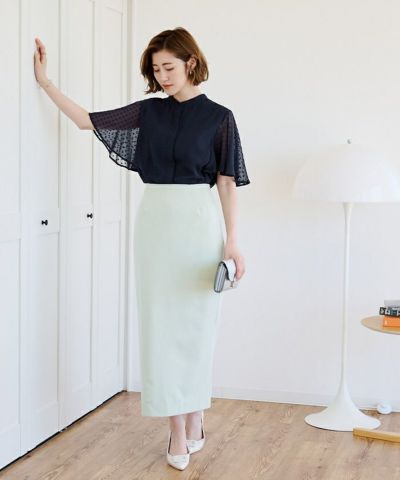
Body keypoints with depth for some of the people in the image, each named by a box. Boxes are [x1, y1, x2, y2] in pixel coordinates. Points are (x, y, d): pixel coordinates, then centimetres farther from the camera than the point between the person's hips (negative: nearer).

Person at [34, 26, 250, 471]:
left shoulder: (218, 117, -1)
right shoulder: (147, 112, 8)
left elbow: (227, 182, -1)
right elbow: (88, 120, 12)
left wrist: (231, 241, -6)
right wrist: (45, 82, 8)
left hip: (198, 222, -3)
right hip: (154, 221, 3)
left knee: (195, 323, 2)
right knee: (160, 323, 2)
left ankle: (194, 419, 17)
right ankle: (177, 428, 10)